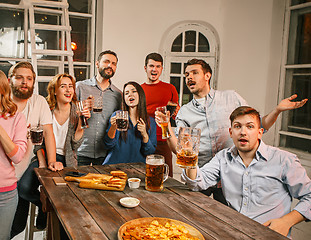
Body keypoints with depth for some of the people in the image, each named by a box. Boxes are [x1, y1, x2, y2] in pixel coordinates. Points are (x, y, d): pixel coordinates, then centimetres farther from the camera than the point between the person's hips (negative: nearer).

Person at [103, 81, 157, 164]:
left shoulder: (151, 122, 4)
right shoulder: (117, 115, 1)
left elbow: (150, 152, 3)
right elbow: (108, 145, -2)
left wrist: (144, 135, -12)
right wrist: (113, 127, -18)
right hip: (114, 166, -2)